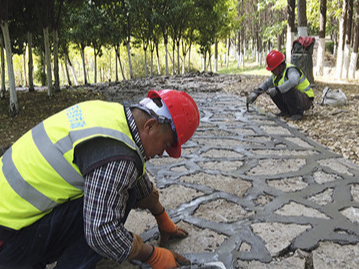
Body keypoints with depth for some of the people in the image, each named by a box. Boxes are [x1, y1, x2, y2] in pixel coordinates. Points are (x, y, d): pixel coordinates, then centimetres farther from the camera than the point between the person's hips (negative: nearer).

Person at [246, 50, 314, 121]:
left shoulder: (291, 70, -25)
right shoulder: (277, 73, 2)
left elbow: (293, 82, -47)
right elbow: (267, 83, 11)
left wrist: (276, 90, -43)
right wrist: (256, 92, -4)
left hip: (306, 100, -8)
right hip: (294, 97, 9)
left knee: (287, 91, -36)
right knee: (271, 90, -1)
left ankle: (297, 113, -14)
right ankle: (286, 111, 8)